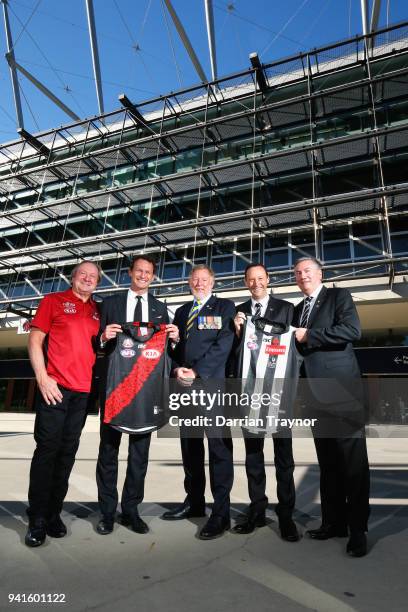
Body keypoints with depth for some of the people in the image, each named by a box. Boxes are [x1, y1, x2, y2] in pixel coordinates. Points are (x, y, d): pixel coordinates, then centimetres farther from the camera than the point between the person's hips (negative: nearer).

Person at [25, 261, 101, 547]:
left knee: (68, 451, 9)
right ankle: (38, 519, 13)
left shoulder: (97, 311, 16)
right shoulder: (53, 301, 4)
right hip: (54, 386, -4)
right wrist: (42, 378, -11)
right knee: (47, 449, -1)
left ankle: (54, 514, 22)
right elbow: (35, 340, -1)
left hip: (83, 390, 4)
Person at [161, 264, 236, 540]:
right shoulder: (182, 311, 20)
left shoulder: (225, 307, 3)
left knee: (219, 447, -2)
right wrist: (177, 369, -4)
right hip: (185, 386, 6)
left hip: (213, 385, -6)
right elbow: (174, 345, 16)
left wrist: (196, 372, -14)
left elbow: (223, 344, -9)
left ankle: (221, 513, 8)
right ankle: (194, 502, 29)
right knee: (189, 445, 14)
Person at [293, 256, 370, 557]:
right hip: (316, 391, 7)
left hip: (341, 388, -6)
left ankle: (357, 529, 12)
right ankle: (333, 522, 23)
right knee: (328, 461, 13)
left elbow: (352, 330, -17)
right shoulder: (298, 309, 19)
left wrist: (308, 336, -13)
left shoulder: (339, 296, 0)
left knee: (353, 460, 0)